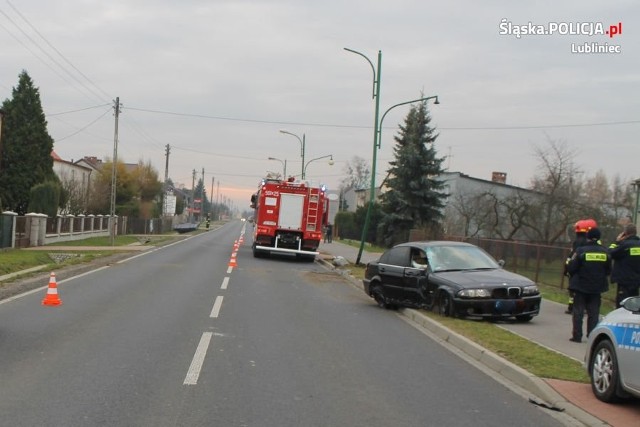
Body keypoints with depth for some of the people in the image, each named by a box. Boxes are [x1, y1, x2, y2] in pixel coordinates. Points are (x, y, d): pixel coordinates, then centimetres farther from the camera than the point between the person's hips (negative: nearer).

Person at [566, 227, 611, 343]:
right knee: (594, 313, 10)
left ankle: (577, 336, 3)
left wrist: (572, 260, 5)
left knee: (578, 312, 4)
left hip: (581, 286, -3)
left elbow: (571, 268, -14)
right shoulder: (605, 252, -1)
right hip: (597, 287, 3)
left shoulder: (581, 251, -13)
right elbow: (608, 270, 7)